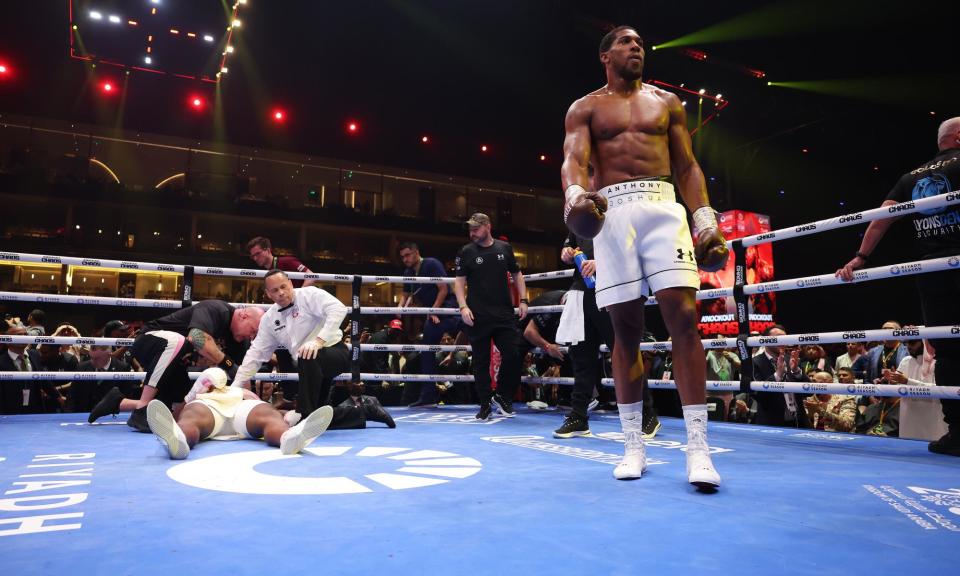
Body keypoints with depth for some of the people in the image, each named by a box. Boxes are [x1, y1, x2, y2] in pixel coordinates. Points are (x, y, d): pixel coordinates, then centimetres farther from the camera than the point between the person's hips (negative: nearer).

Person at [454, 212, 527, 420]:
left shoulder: (505, 248, 9)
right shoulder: (466, 252, 3)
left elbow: (516, 274, 16)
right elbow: (459, 281, 0)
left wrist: (523, 300, 6)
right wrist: (463, 306, -13)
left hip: (504, 313, 2)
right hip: (477, 316, -2)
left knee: (512, 355, -3)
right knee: (481, 361, 3)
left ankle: (503, 396, 17)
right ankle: (485, 405, 14)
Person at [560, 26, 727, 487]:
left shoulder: (667, 103, 22)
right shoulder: (585, 108, 15)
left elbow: (687, 166, 16)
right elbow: (574, 160, -2)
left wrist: (705, 217, 1)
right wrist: (575, 196, -26)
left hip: (663, 207, 1)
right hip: (612, 213, -1)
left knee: (683, 318, -14)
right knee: (626, 330, -2)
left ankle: (697, 448, -10)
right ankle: (634, 446, 8)